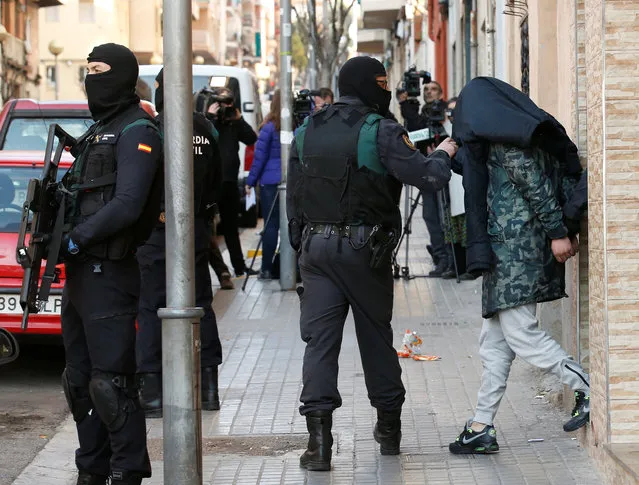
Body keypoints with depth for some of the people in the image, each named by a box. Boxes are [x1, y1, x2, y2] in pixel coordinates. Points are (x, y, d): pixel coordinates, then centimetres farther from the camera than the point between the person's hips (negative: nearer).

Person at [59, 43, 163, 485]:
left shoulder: (137, 133, -10)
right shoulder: (98, 130, 20)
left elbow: (126, 205, -20)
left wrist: (76, 241, -17)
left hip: (109, 274, -10)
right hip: (80, 271, 10)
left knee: (110, 381, -9)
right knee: (79, 380, 13)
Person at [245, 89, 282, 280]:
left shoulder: (269, 128, -7)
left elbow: (260, 156, -4)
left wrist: (250, 181, 3)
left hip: (270, 182, -3)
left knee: (271, 225, 1)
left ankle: (267, 269, 1)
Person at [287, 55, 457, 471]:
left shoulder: (307, 132, 8)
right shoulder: (380, 131, -10)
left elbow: (293, 199, 12)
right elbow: (427, 177, -16)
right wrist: (443, 155, 5)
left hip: (316, 246, 3)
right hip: (365, 247, -3)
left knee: (320, 338, 0)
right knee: (376, 335, 13)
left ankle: (319, 436, -13)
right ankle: (389, 427, 26)